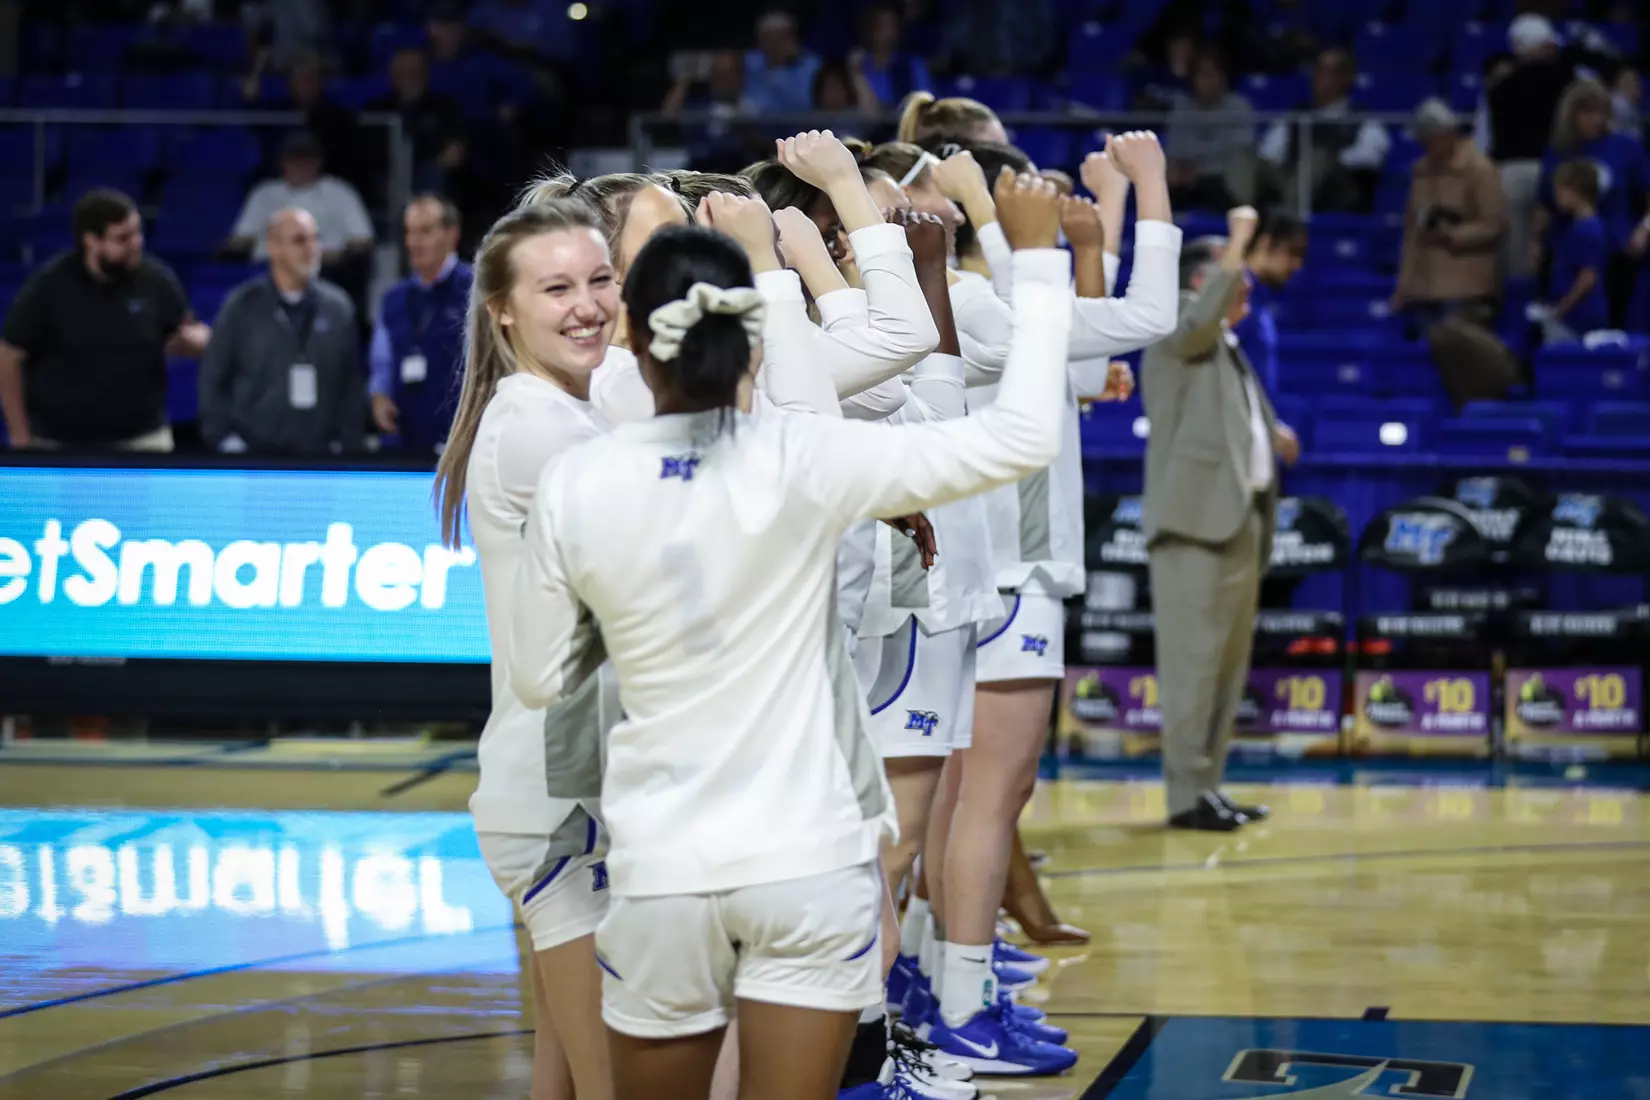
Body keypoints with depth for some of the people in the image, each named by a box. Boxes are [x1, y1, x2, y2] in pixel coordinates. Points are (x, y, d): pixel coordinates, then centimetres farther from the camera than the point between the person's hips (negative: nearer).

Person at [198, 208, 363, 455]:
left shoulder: (338, 307, 4)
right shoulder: (242, 306, -1)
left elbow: (351, 384, 7)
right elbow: (212, 380, 3)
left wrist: (347, 444, 1)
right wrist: (227, 441, -4)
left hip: (320, 456, 2)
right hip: (257, 456, -2)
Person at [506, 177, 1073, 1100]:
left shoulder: (576, 488, -7)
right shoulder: (802, 461, -12)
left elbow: (538, 679, 4)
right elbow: (1023, 436, -11)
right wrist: (1038, 261, -2)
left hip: (662, 870, 2)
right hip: (810, 862, -1)